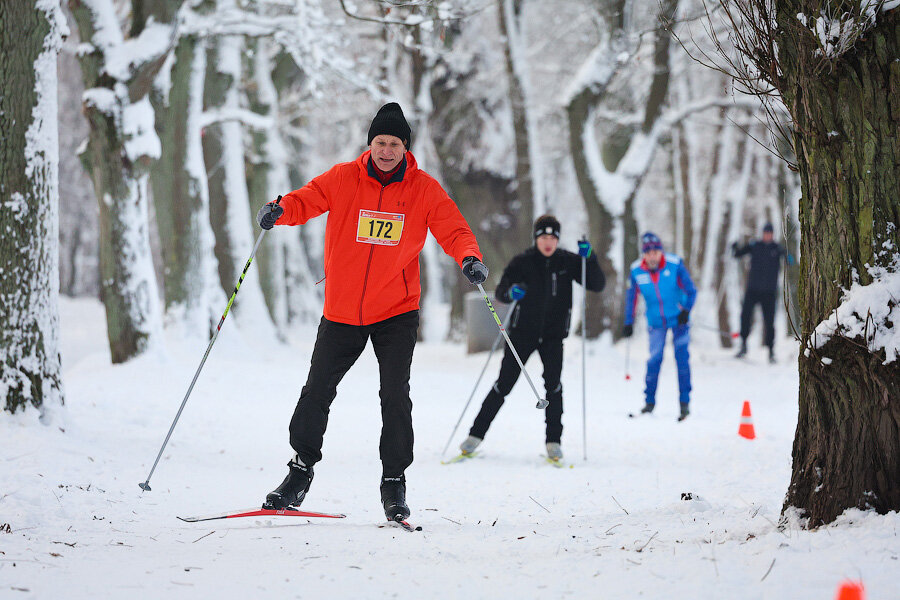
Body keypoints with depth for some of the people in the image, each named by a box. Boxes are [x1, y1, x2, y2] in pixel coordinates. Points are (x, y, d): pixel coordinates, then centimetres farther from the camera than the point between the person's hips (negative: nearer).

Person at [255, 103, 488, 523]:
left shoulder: (424, 189, -3)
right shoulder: (344, 178, -3)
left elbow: (453, 230, -6)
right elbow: (307, 201, -4)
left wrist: (469, 258, -27)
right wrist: (279, 210, -27)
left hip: (396, 312, -1)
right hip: (342, 310, 1)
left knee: (395, 397, -7)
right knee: (317, 390, 3)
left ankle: (394, 481, 6)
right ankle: (302, 468, 21)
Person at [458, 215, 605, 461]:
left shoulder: (568, 262, -1)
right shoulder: (522, 263, -5)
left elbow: (598, 285, -4)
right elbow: (500, 292, -10)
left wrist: (589, 259, -20)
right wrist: (510, 292, -34)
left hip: (553, 335, 1)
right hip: (523, 332, 0)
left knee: (553, 382, -17)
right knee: (504, 384, -2)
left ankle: (553, 441, -8)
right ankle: (476, 434, 8)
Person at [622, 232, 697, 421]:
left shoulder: (675, 264, -16)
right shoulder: (636, 270, -10)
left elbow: (691, 291, -7)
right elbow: (631, 297, 3)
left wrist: (686, 311, -20)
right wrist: (628, 323, 3)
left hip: (678, 320, -1)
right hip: (656, 323, 1)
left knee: (682, 358, -6)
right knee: (654, 359, -4)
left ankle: (684, 402, 1)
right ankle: (649, 401, 10)